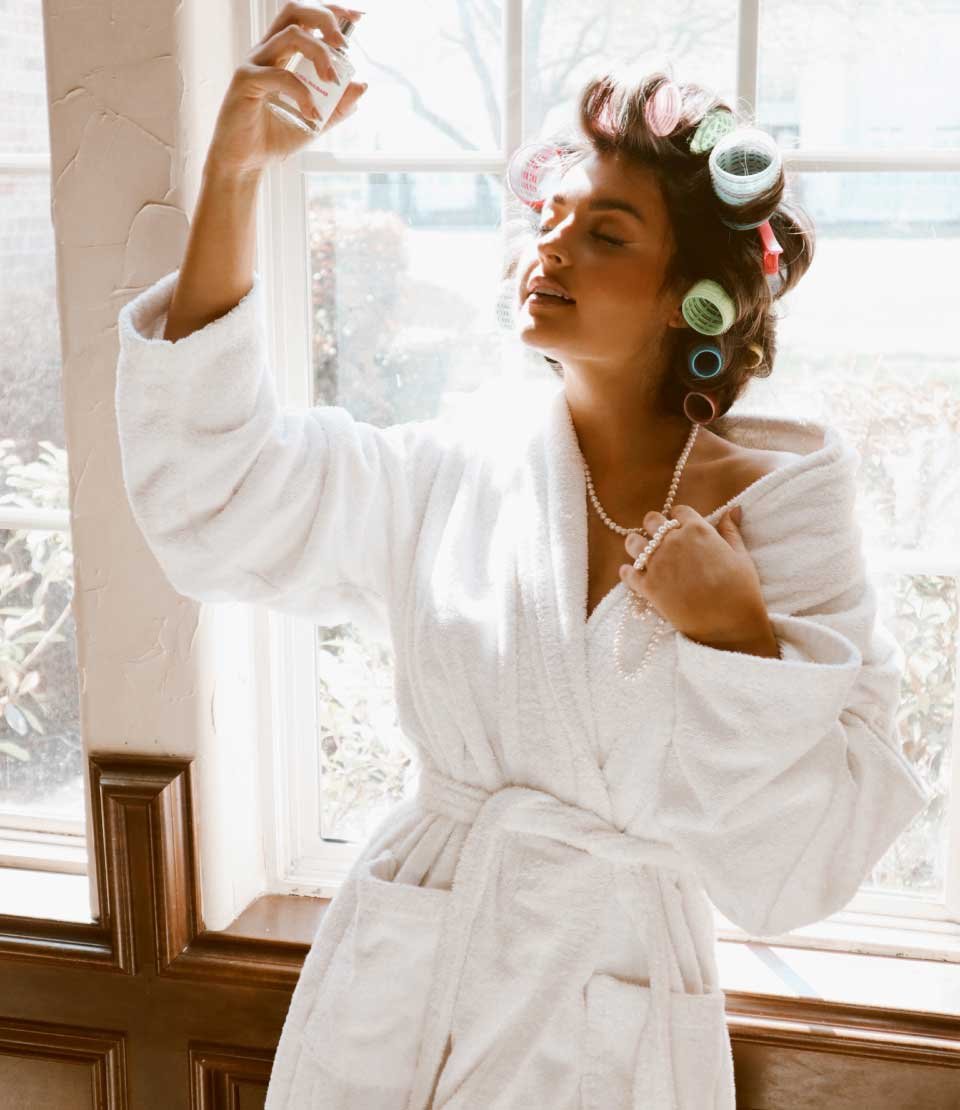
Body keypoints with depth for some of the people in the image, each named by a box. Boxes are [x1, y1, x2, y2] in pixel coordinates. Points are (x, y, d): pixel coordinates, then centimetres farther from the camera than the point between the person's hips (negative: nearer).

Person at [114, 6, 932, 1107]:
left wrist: (735, 631, -28)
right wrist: (231, 176, -22)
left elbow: (798, 867, -12)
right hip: (399, 990, 2)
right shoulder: (458, 469, -5)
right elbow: (214, 500, -18)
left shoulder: (780, 505, -11)